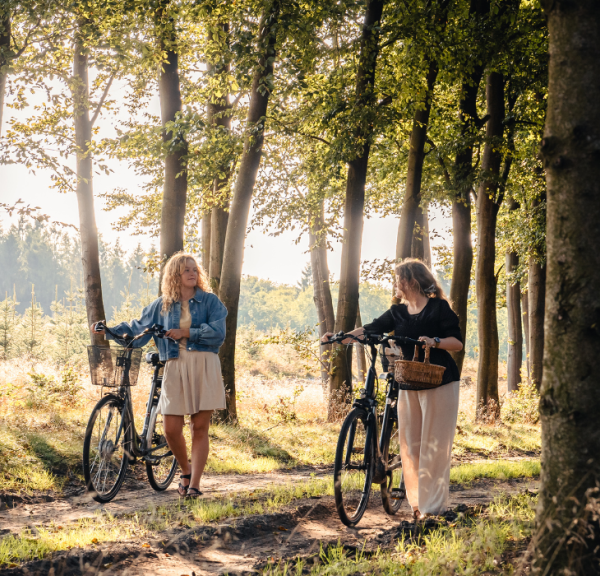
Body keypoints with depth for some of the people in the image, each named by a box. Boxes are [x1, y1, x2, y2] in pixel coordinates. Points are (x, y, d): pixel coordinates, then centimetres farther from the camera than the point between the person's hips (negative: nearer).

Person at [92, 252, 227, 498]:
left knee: (200, 427, -2)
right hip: (175, 367, 2)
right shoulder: (162, 305, 12)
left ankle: (194, 484, 3)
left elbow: (218, 332, -7)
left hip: (204, 368, -2)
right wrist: (107, 330, 8)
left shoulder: (209, 301, 5)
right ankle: (185, 471, 23)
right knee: (171, 429, -4)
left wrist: (186, 333, -9)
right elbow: (138, 329, 16)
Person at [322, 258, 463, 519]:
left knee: (434, 445, -5)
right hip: (409, 384, 5)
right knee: (410, 444, 3)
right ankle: (418, 501, 12)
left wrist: (435, 341, -24)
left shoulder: (439, 307, -3)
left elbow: (458, 343, -6)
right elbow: (369, 330, 1)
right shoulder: (397, 313, 11)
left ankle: (433, 505, -1)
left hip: (440, 383, -5)